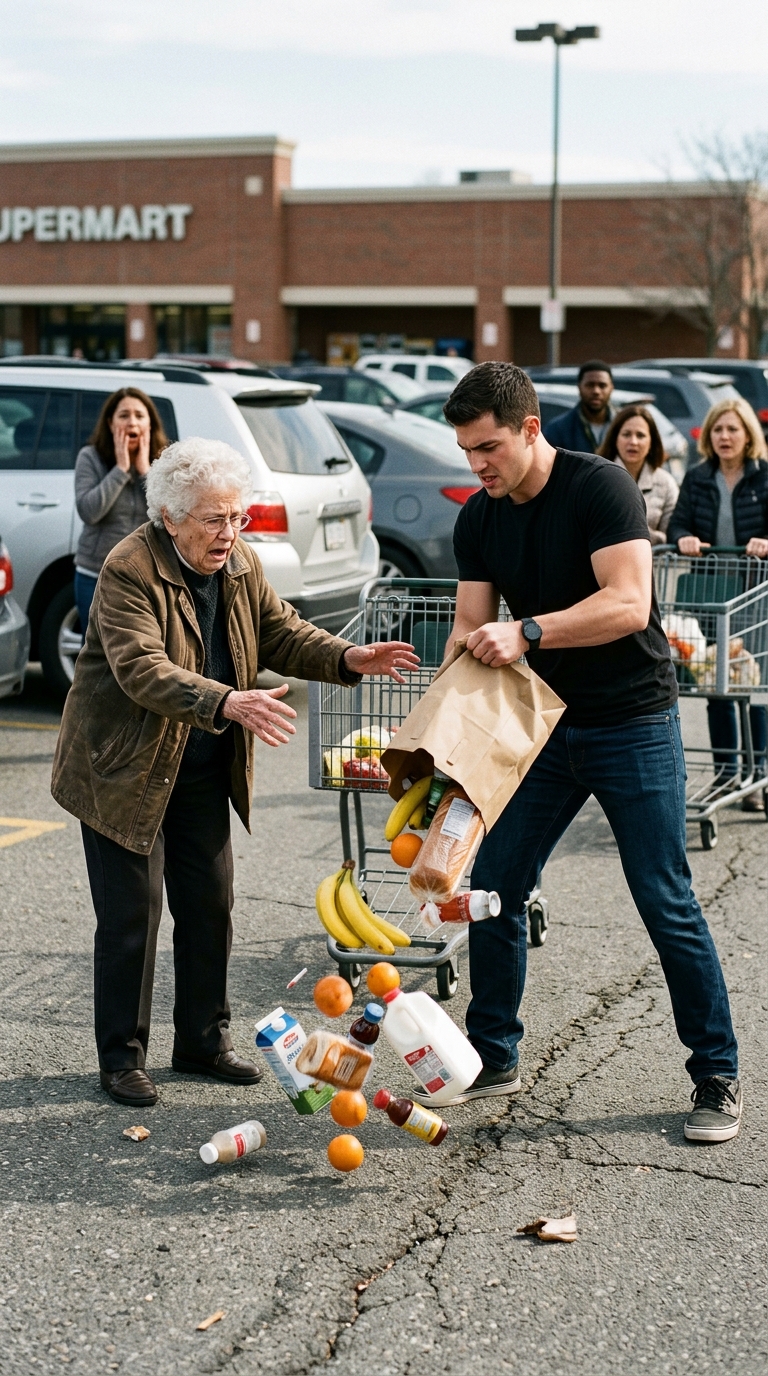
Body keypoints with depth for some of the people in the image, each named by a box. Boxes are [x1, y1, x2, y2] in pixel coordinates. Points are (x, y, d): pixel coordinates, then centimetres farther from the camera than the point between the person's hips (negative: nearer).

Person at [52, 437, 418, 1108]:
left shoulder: (242, 565, 0)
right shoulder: (130, 570, -23)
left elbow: (281, 634, 6)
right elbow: (142, 670, -33)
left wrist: (348, 659, -14)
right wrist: (229, 703, -47)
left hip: (204, 770, 7)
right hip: (124, 769, -7)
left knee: (210, 906, 11)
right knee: (132, 914, -1)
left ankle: (204, 1039, 26)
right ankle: (123, 1057, 12)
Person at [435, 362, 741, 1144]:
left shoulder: (600, 487, -16)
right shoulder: (478, 521, 3)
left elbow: (627, 603, -26)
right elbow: (470, 624, 2)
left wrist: (527, 632, -35)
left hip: (632, 724, -6)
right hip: (544, 724, 6)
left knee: (667, 904, -4)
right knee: (493, 889, 3)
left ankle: (717, 1078, 9)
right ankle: (492, 1058, 20)